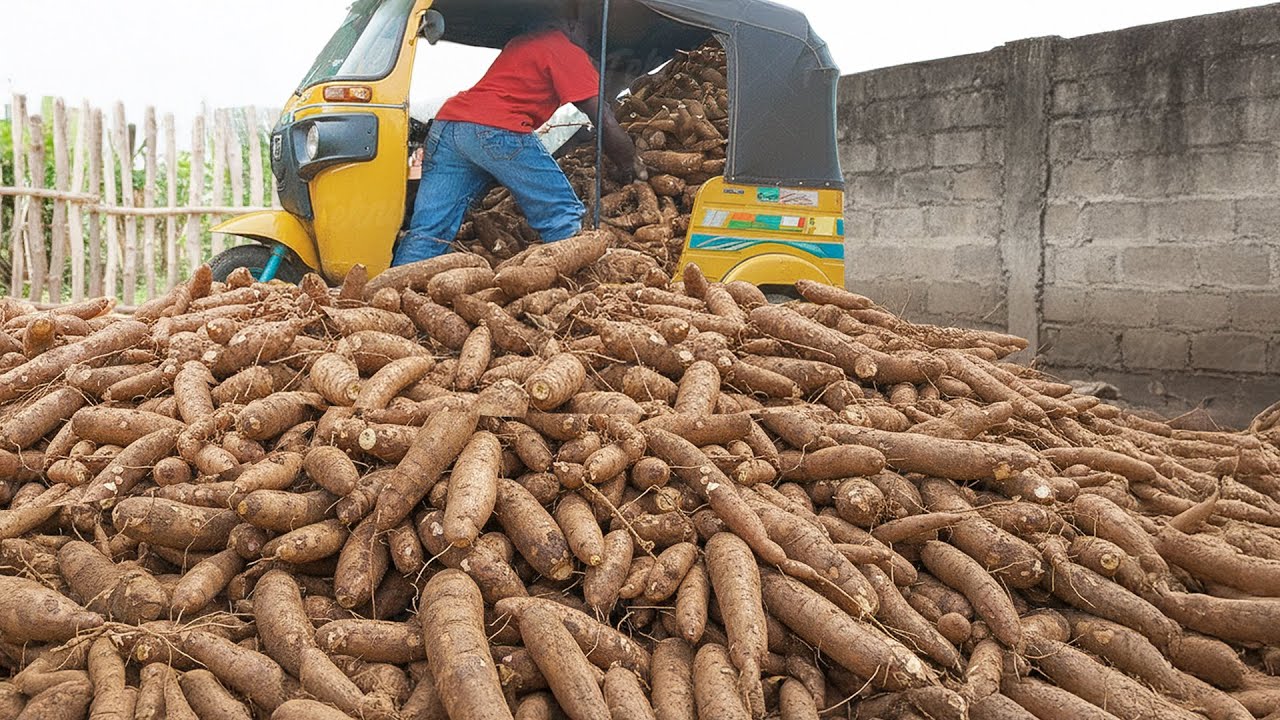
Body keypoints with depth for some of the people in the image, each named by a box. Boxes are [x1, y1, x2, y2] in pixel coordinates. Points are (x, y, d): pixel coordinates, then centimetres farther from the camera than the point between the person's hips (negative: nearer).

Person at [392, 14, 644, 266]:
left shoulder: (520, 42, 32)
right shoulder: (568, 52, 9)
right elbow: (604, 120, 3)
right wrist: (630, 165, 17)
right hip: (496, 130, -8)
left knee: (426, 234, 0)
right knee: (565, 218, -1)